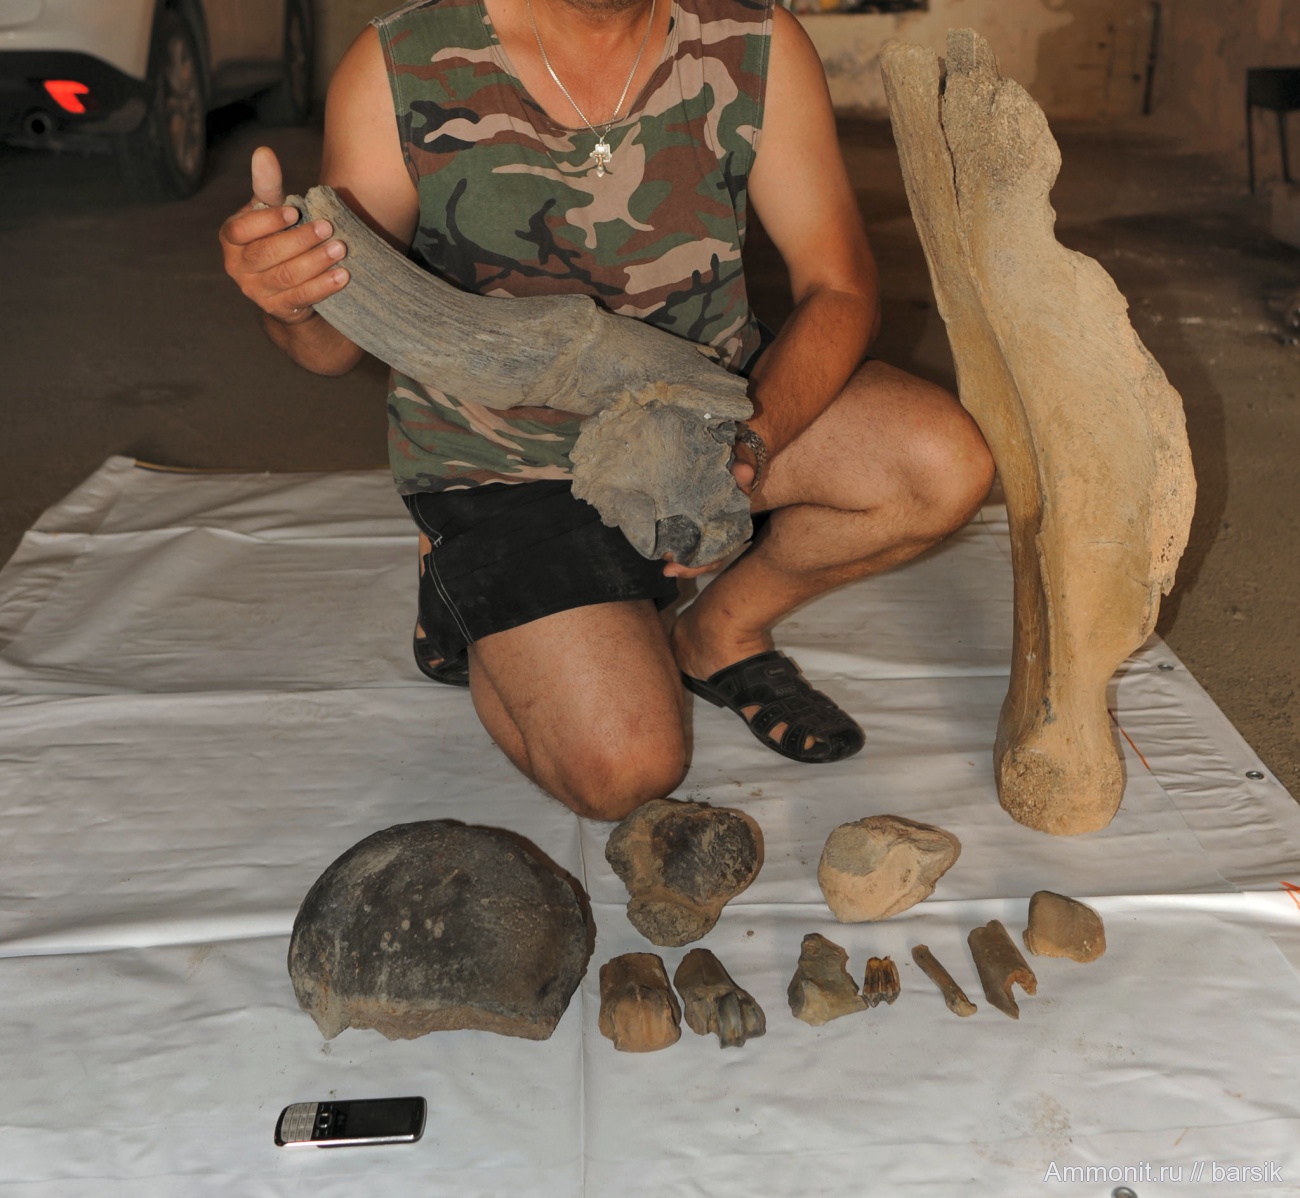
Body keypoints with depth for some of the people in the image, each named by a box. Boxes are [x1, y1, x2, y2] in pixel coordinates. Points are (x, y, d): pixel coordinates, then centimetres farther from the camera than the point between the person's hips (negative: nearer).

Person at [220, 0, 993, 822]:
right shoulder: (401, 69, -17)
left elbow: (839, 286, -11)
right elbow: (336, 346, -12)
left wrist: (750, 444, -30)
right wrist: (293, 300, -38)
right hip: (506, 457, -3)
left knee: (947, 467, -21)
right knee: (622, 771, -19)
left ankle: (720, 632, 7)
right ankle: (470, 594, 14)